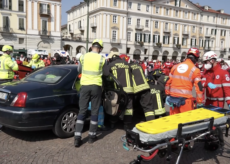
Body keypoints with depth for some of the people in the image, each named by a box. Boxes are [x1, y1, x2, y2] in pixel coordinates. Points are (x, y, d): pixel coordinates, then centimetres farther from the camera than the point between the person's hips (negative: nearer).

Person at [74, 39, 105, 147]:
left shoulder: (83, 57, 1)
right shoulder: (102, 59, -6)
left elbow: (79, 70, 15)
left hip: (85, 85, 2)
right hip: (96, 86, -2)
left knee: (82, 111, 6)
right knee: (94, 111, 10)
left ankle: (77, 138, 3)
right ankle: (92, 136, 18)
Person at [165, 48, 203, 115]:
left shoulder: (175, 67, 10)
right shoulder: (195, 70, -3)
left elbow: (168, 82, 12)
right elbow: (199, 87, -5)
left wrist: (168, 94, 20)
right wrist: (199, 103, 1)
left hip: (173, 97, 5)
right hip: (185, 99, -4)